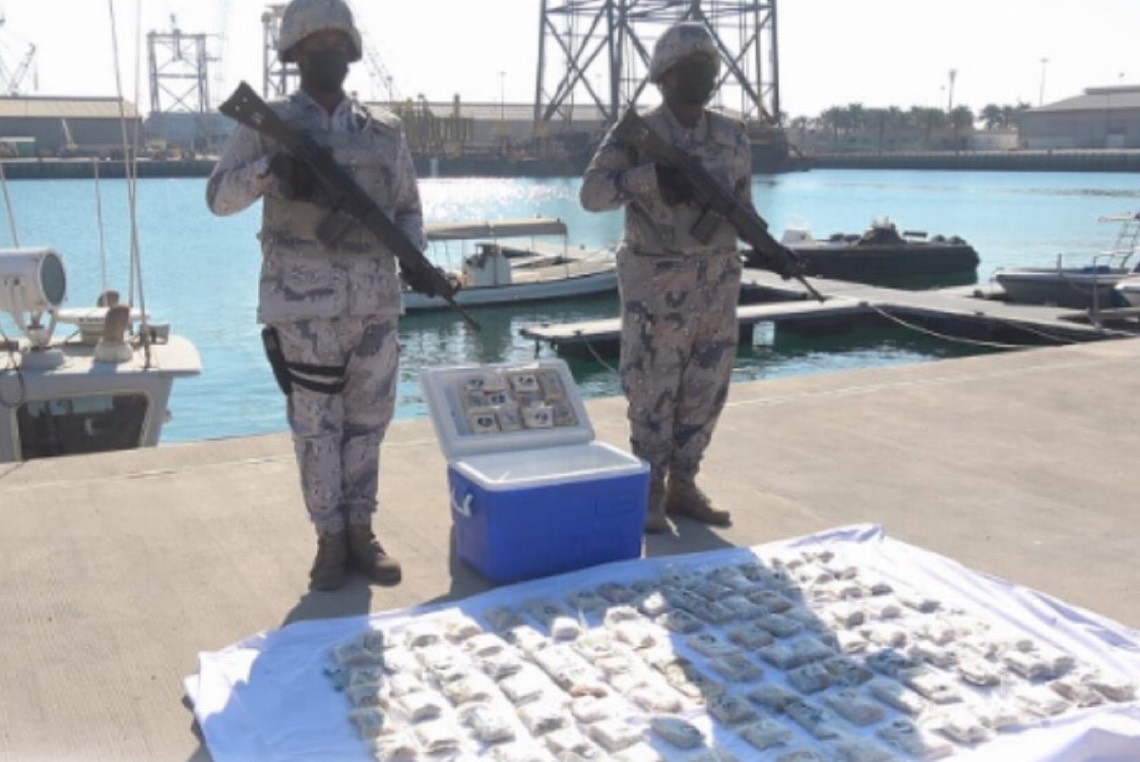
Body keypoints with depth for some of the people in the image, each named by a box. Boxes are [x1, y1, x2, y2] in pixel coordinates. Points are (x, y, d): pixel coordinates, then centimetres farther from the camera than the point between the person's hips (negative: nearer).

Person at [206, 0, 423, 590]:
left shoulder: (385, 131, 11)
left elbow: (407, 208, 15)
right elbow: (219, 197, -2)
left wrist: (415, 255, -5)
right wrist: (267, 168, -21)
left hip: (375, 297, 3)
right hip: (304, 298, -3)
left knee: (368, 418, 8)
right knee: (316, 423, 2)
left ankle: (360, 532, 21)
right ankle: (330, 540, 14)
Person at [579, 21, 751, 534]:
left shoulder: (733, 138, 7)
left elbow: (742, 207, 13)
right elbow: (592, 193, -18)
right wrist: (652, 175, -29)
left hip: (719, 284, 5)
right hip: (657, 287, -5)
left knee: (705, 392, 10)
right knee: (652, 393, 1)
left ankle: (683, 487, 23)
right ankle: (650, 495, 15)